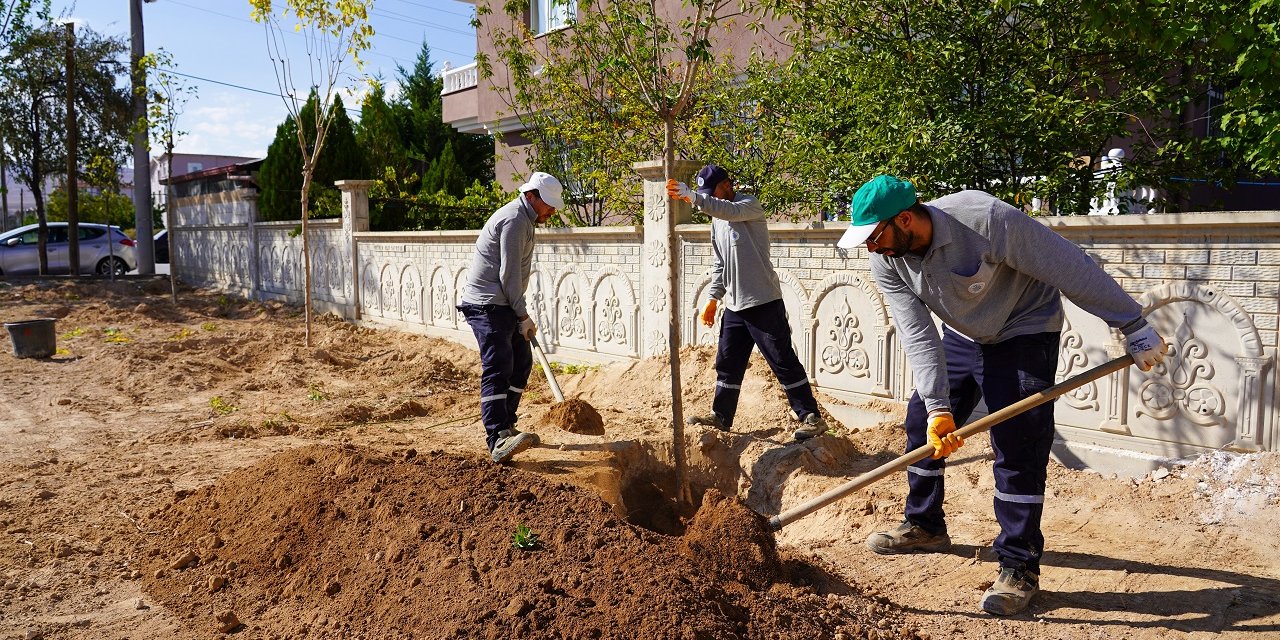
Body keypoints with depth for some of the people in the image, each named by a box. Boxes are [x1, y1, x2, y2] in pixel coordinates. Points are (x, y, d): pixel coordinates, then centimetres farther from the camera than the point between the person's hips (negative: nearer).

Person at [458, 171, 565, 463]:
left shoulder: (522, 219, 21)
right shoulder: (515, 219, -14)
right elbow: (509, 274, -18)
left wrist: (521, 314, 31)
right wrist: (523, 316, -12)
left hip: (500, 305, 11)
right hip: (487, 305, -11)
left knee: (521, 362, 14)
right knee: (498, 366, -20)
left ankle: (505, 427, 22)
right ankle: (498, 440, -30)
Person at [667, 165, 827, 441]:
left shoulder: (750, 205, -7)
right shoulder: (717, 221, 17)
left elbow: (729, 210, -32)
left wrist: (692, 196, -41)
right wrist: (712, 298, 11)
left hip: (764, 303, -8)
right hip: (735, 306, 8)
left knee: (784, 362, -4)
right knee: (727, 363, 13)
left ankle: (811, 418, 3)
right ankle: (720, 416, 25)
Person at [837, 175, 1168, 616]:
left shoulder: (987, 220, -36)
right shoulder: (886, 262, -18)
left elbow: (1071, 268, -29)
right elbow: (918, 336, -20)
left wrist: (1134, 328, -23)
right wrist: (937, 407, -30)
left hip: (1023, 335, -6)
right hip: (962, 336, 6)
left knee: (1018, 448, -12)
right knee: (921, 425, 9)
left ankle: (1019, 568, -1)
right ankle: (924, 526, 28)